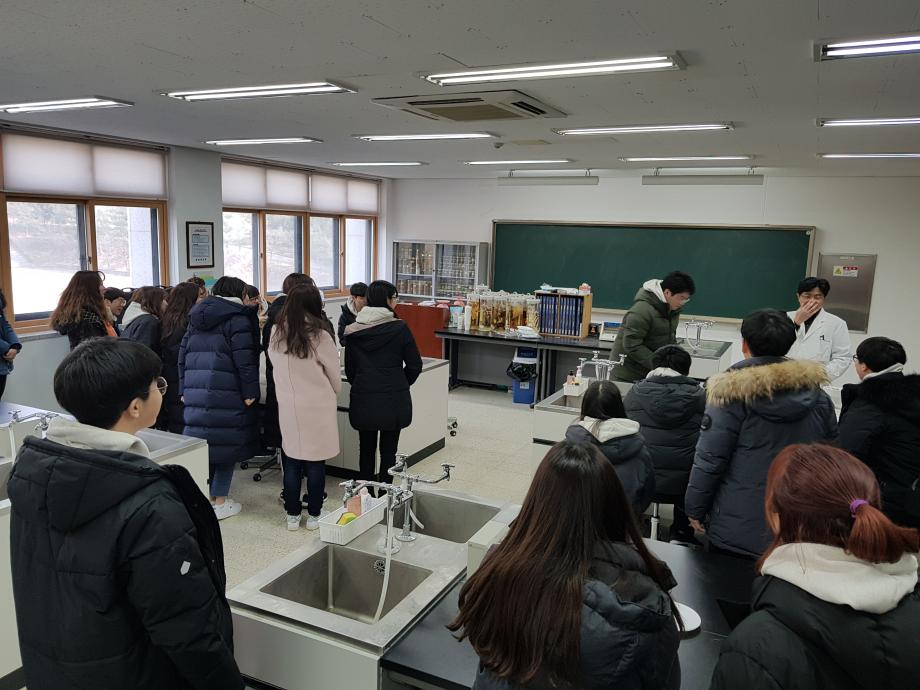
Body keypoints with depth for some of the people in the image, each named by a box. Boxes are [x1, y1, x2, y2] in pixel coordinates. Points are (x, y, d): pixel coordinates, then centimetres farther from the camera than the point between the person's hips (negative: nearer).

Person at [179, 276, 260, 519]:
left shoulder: (196, 318, 19)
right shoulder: (237, 318, -5)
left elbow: (183, 354, 19)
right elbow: (244, 359, -13)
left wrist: (184, 389, 20)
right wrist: (250, 392, -11)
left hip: (195, 391, 7)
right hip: (226, 392, -7)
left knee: (201, 441, 13)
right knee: (226, 443, 3)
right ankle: (220, 502, 9)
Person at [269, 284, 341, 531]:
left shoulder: (276, 334, -3)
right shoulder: (320, 336, -13)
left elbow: (275, 367, 8)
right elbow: (335, 376, -3)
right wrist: (332, 396, 17)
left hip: (287, 406, 3)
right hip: (317, 408, -3)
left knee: (291, 461, 12)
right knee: (315, 463, 8)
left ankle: (293, 515, 21)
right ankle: (314, 515, 18)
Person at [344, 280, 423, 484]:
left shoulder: (353, 331, 0)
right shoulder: (399, 328, -10)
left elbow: (349, 368, 6)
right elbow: (415, 365, -4)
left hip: (363, 400, 3)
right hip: (393, 400, -3)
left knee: (366, 450, 15)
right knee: (388, 451, 8)